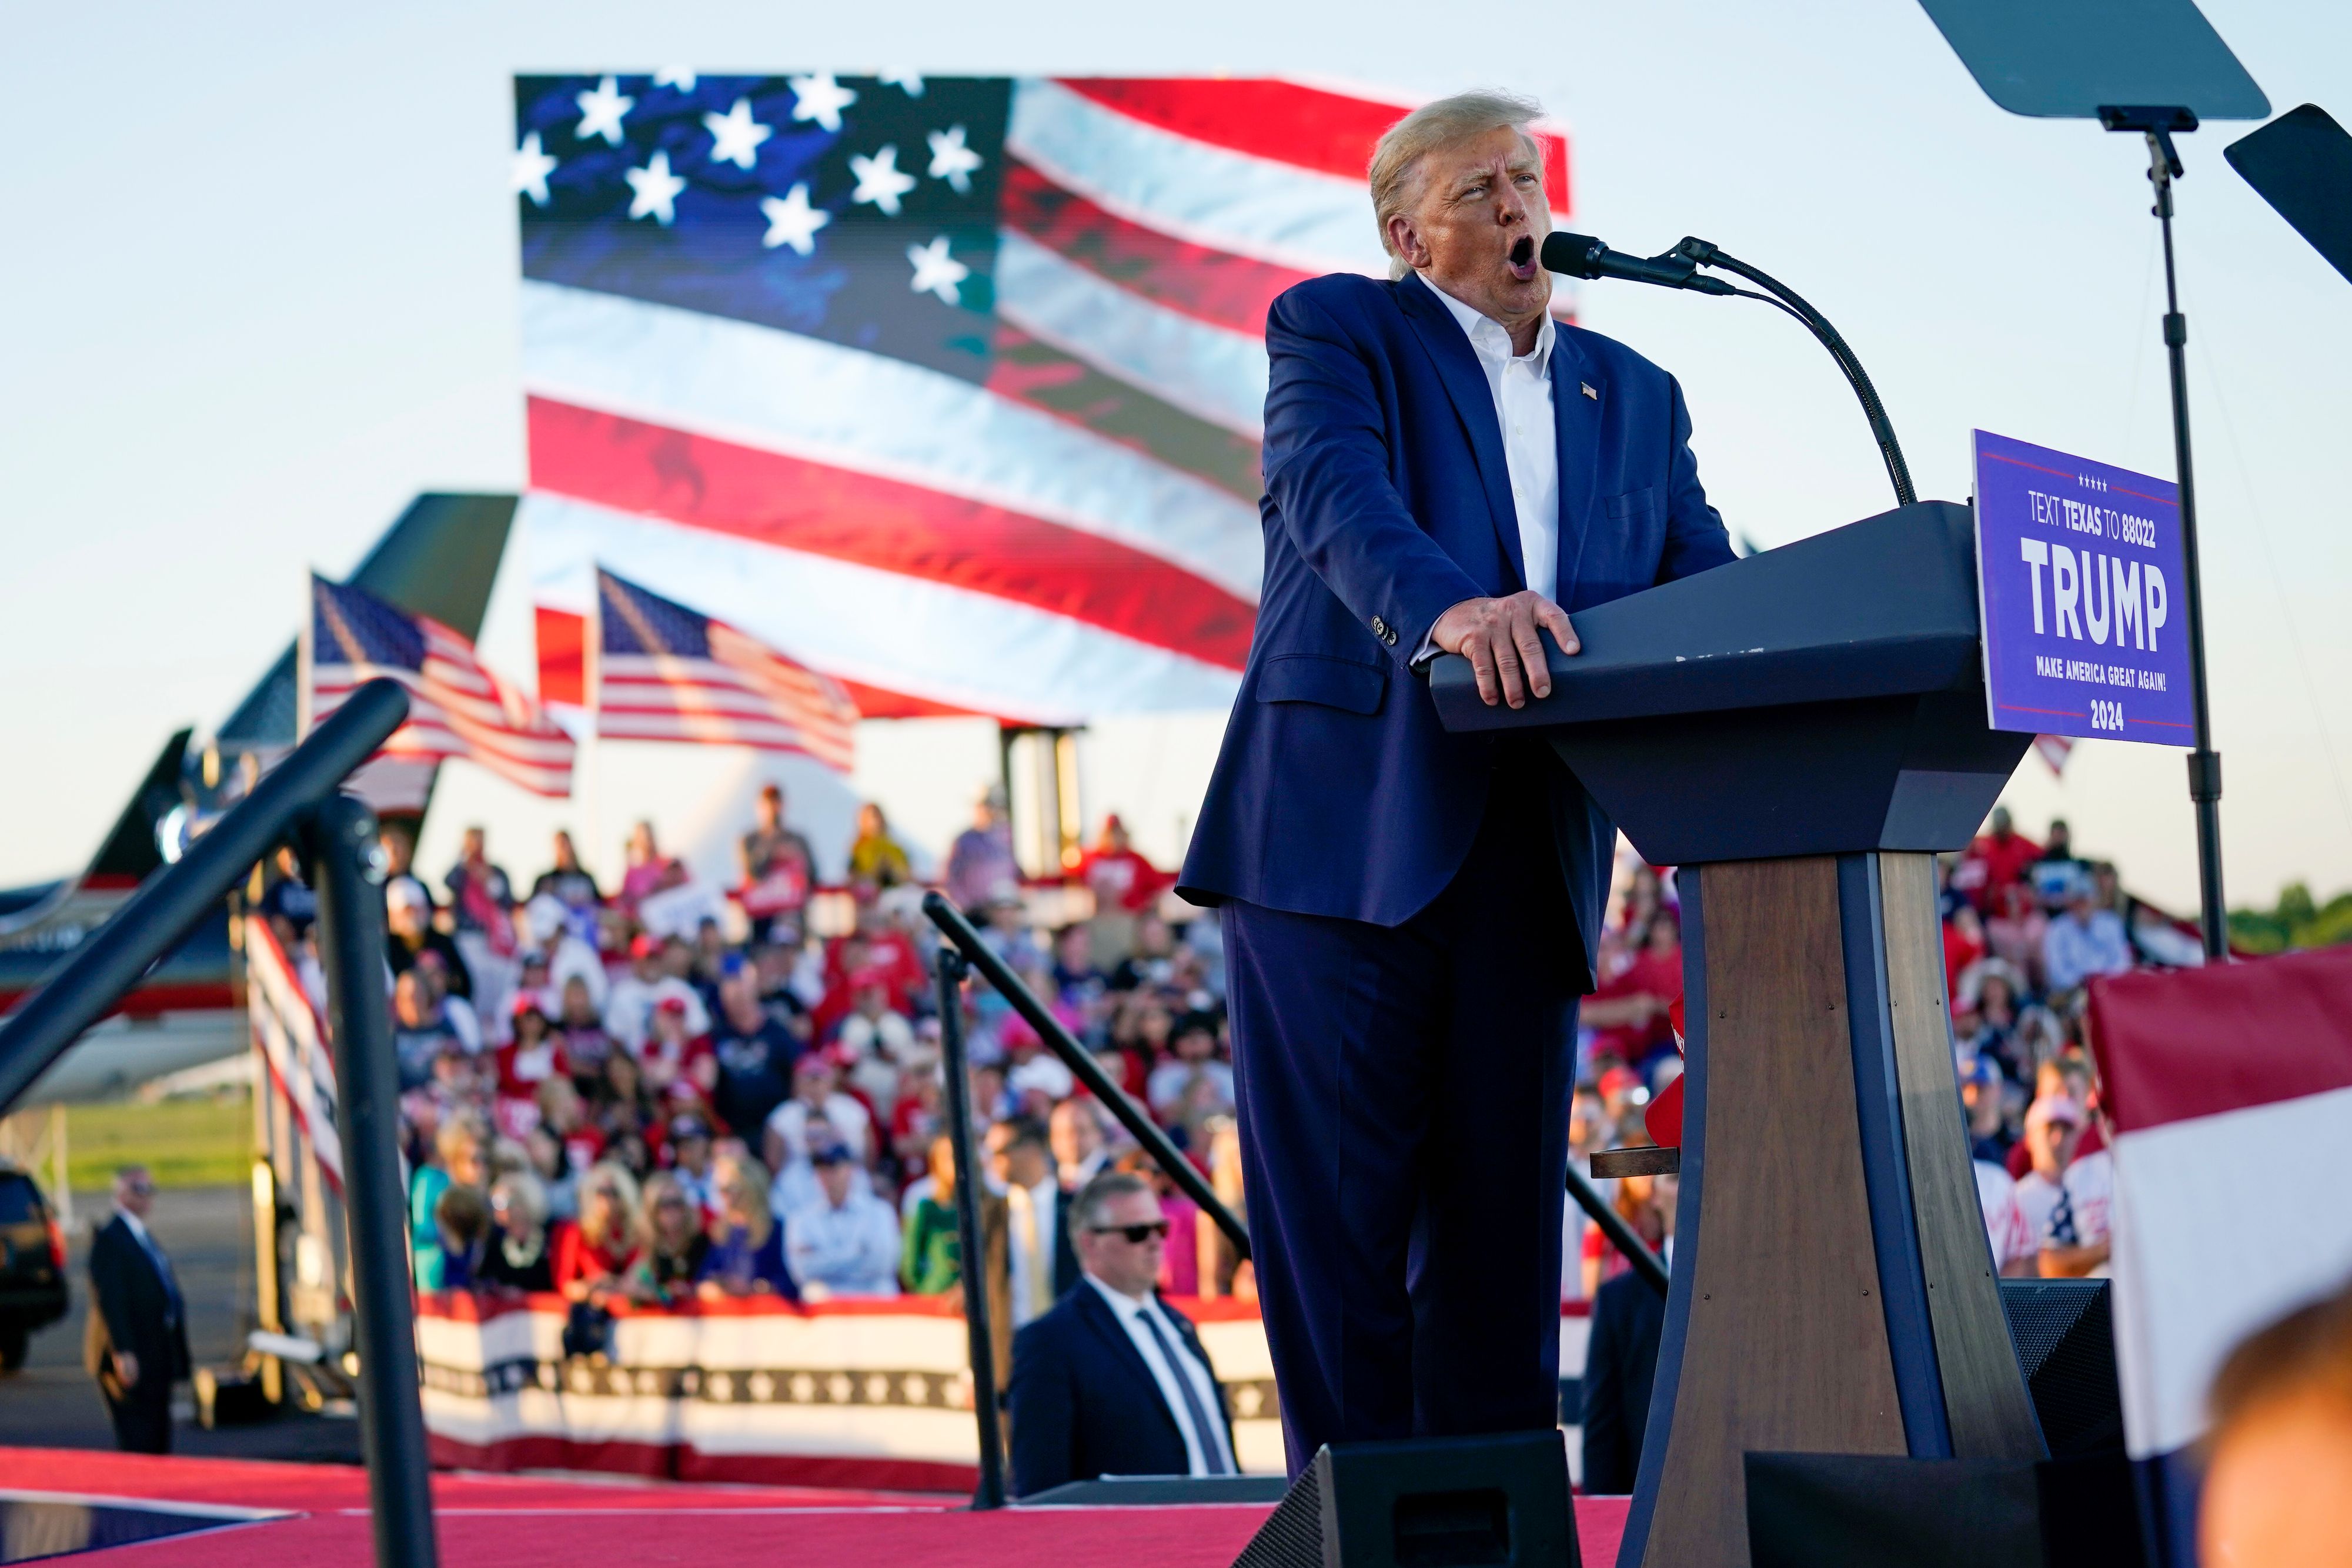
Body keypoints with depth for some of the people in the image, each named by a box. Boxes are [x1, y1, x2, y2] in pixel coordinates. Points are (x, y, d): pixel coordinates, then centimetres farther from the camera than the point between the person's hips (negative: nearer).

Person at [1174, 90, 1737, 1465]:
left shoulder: (1635, 397, 20)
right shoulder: (1338, 329, 4)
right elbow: (1337, 492, -16)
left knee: (1504, 1205, 5)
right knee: (1343, 1199, -3)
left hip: (1532, 848, 4)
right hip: (1346, 826, -4)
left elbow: (1706, 580, 9)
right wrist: (1445, 607, -36)